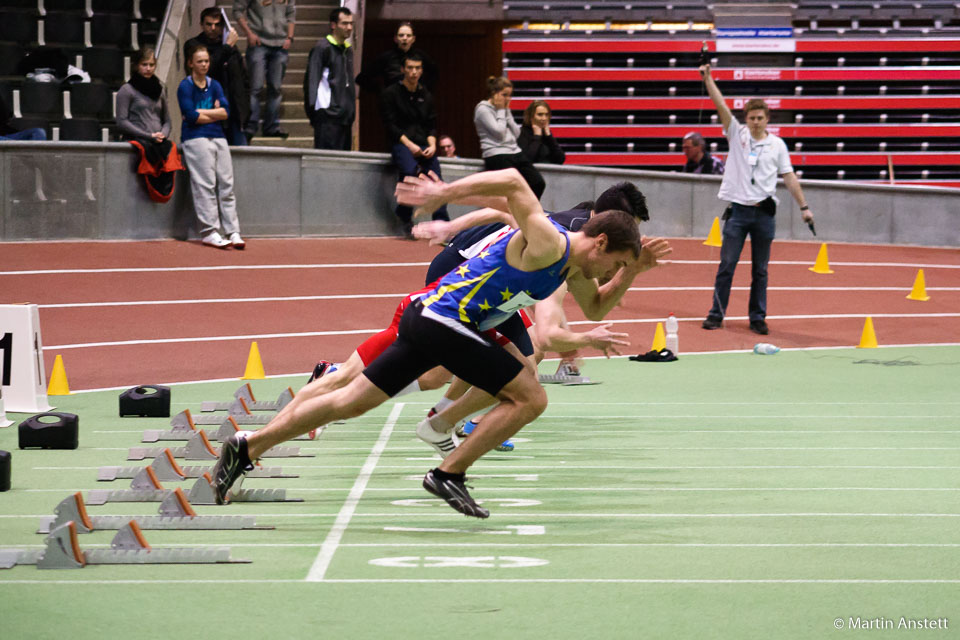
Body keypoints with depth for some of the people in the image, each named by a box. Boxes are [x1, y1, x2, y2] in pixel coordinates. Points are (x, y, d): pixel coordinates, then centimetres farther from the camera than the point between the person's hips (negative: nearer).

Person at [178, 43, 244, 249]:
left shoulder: (214, 85, 15)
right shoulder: (185, 87, -1)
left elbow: (225, 112, 2)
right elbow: (191, 116, -12)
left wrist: (200, 113, -6)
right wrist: (214, 114, -1)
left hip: (218, 137, 6)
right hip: (196, 139, -6)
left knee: (226, 185, 1)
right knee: (205, 186, -9)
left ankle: (233, 232, 0)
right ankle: (209, 232, -9)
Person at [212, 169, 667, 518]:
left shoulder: (573, 264, 15)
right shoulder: (547, 245, -15)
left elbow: (595, 309, 30)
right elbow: (514, 182, -22)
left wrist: (630, 272, 16)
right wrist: (446, 194, -22)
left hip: (425, 318, 9)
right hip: (446, 319, -9)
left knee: (351, 401, 11)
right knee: (530, 398, -8)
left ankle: (249, 446, 11)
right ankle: (449, 474, -5)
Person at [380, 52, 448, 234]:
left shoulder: (426, 96, 20)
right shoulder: (390, 94, 4)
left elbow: (431, 126, 18)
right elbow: (390, 125, -3)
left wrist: (432, 145, -2)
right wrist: (409, 145, -14)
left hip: (423, 145, 5)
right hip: (400, 144, -5)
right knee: (410, 170, -33)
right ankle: (405, 217, -14)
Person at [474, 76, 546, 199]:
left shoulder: (505, 109, 21)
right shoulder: (483, 109, -3)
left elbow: (516, 133, 14)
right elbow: (499, 132, -13)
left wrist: (507, 113, 7)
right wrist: (501, 111, -2)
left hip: (515, 152, 8)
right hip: (497, 155, -8)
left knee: (538, 183, -8)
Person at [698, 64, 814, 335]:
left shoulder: (777, 145, 7)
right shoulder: (737, 135, 5)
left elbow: (789, 177, 10)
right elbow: (721, 105, -4)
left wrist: (804, 206, 6)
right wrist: (707, 78, -14)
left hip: (764, 212, 1)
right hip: (738, 210, -1)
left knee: (760, 269, 5)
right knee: (727, 265, -2)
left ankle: (758, 318, 10)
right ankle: (716, 314, 4)